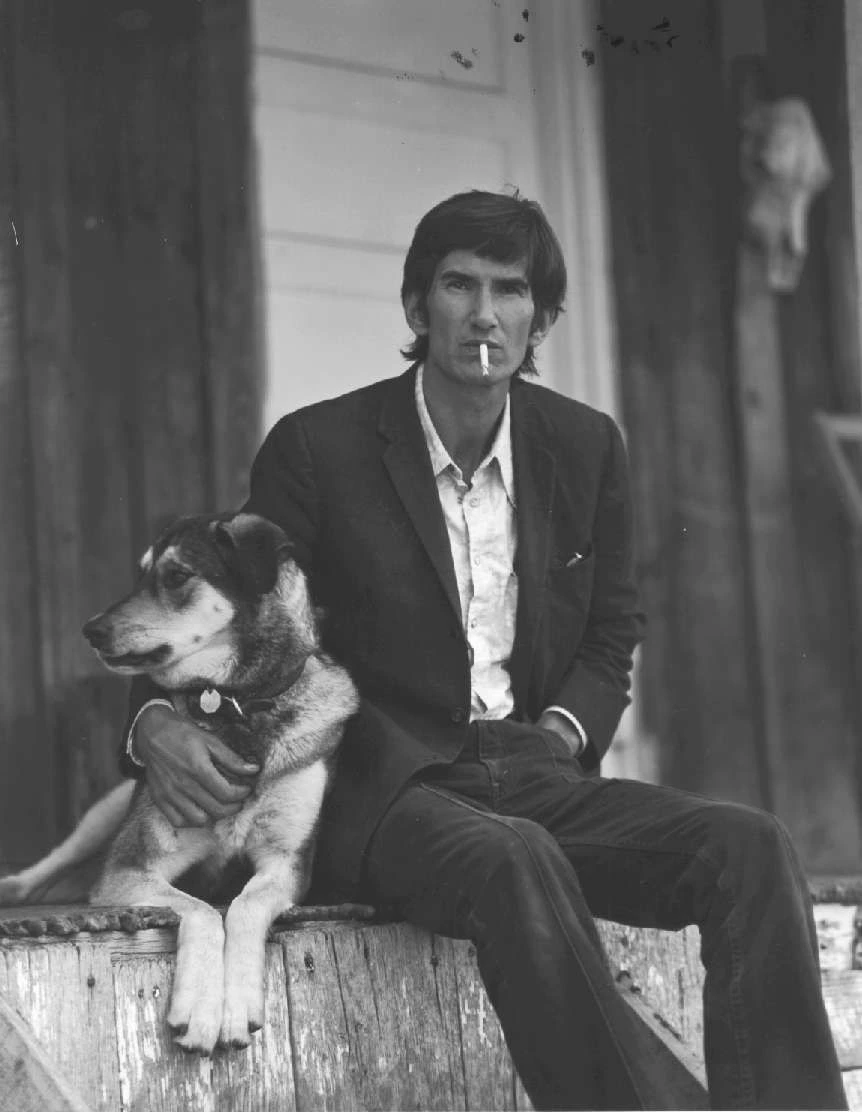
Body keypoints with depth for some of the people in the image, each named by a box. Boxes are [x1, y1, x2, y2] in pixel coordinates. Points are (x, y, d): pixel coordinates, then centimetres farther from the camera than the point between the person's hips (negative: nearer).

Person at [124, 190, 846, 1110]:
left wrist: (567, 730, 0)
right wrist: (157, 725, -19)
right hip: (384, 792, -4)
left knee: (749, 846, -22)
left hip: (539, 783, 5)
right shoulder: (318, 448, 0)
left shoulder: (586, 447, 12)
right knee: (514, 861, -38)